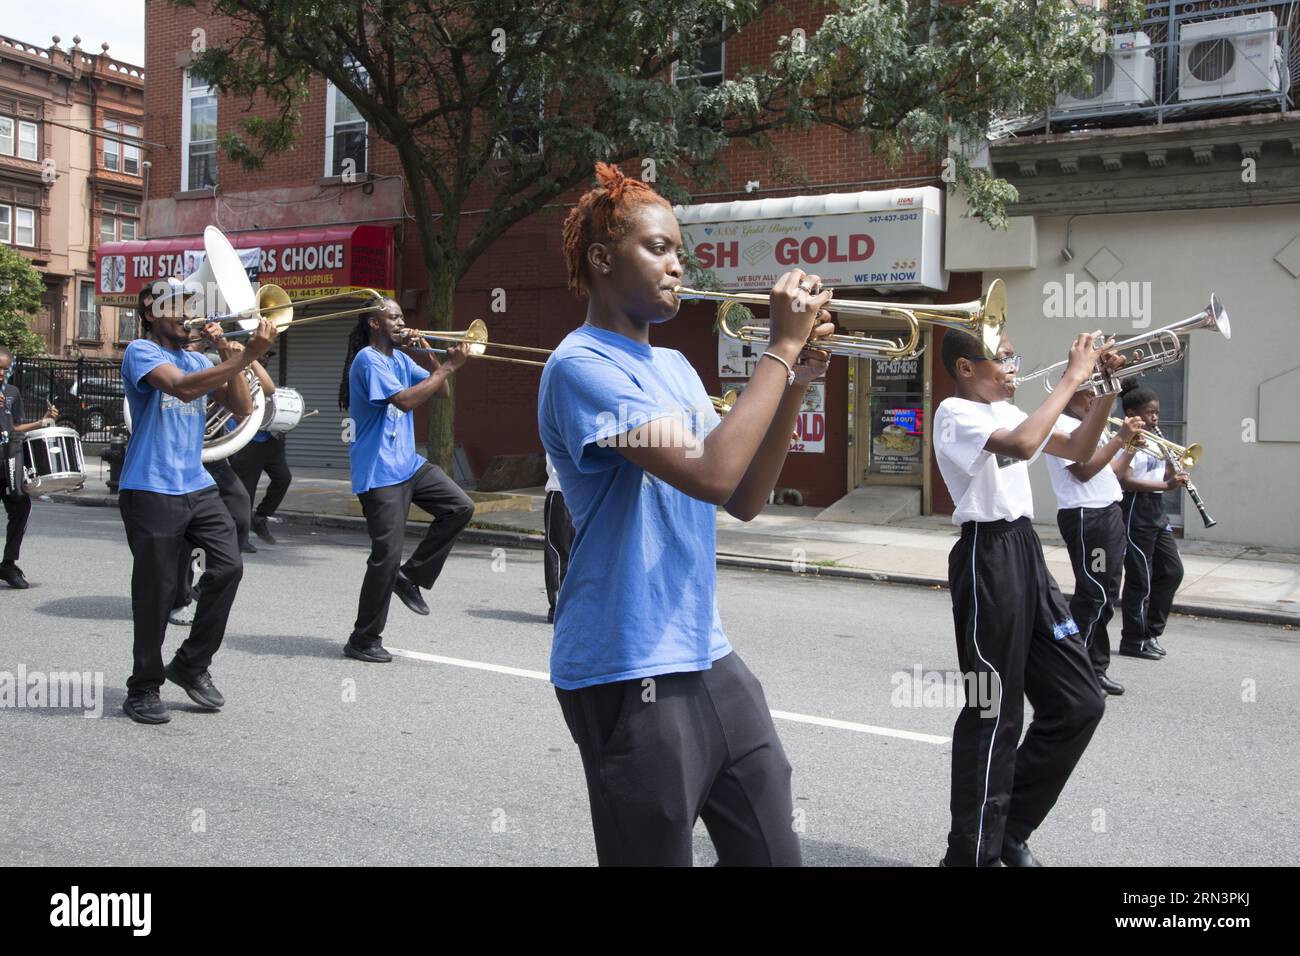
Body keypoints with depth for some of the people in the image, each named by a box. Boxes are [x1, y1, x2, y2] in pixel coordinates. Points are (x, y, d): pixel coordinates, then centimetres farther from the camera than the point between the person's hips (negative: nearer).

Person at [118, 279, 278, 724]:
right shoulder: (141, 352, -4)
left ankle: (192, 664, 11)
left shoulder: (199, 360, 16)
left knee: (228, 566, -7)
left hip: (197, 487, 6)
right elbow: (184, 388, -24)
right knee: (155, 590, -2)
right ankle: (143, 688, 15)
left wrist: (229, 354, -3)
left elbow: (241, 406, 7)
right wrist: (245, 356, -29)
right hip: (151, 491, -6)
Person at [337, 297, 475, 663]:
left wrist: (428, 356, -2)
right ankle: (363, 640, 6)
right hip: (379, 473, -8)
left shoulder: (400, 359, 13)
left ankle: (411, 575, 11)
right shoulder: (368, 360, -13)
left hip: (408, 464, 9)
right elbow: (406, 400, -27)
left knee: (460, 507, -2)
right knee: (387, 554, -7)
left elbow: (441, 393, 12)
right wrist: (447, 368, -23)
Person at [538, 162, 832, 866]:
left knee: (773, 852, 13)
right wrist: (782, 346, -16)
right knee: (656, 852, 4)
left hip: (708, 656, 8)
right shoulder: (582, 365, -14)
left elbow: (742, 502, 10)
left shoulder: (676, 368, 13)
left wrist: (794, 386, 0)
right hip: (629, 672, -8)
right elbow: (711, 474, -25)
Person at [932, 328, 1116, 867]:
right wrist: (1071, 377, -20)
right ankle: (973, 853, 11)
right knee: (993, 715, -3)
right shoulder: (955, 412, -11)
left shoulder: (1005, 412, 16)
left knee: (1079, 703, 11)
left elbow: (1077, 451, 20)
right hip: (988, 556, -9)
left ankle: (1009, 829, 24)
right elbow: (1022, 445, -28)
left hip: (1026, 552, 9)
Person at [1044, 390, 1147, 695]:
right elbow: (1084, 470, -20)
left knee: (1105, 595, 12)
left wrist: (1130, 447, 7)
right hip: (1085, 518, -10)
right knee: (1094, 595, -8)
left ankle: (1096, 668, 20)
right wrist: (1120, 438, -17)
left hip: (1109, 513, 10)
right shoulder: (1061, 426, -11)